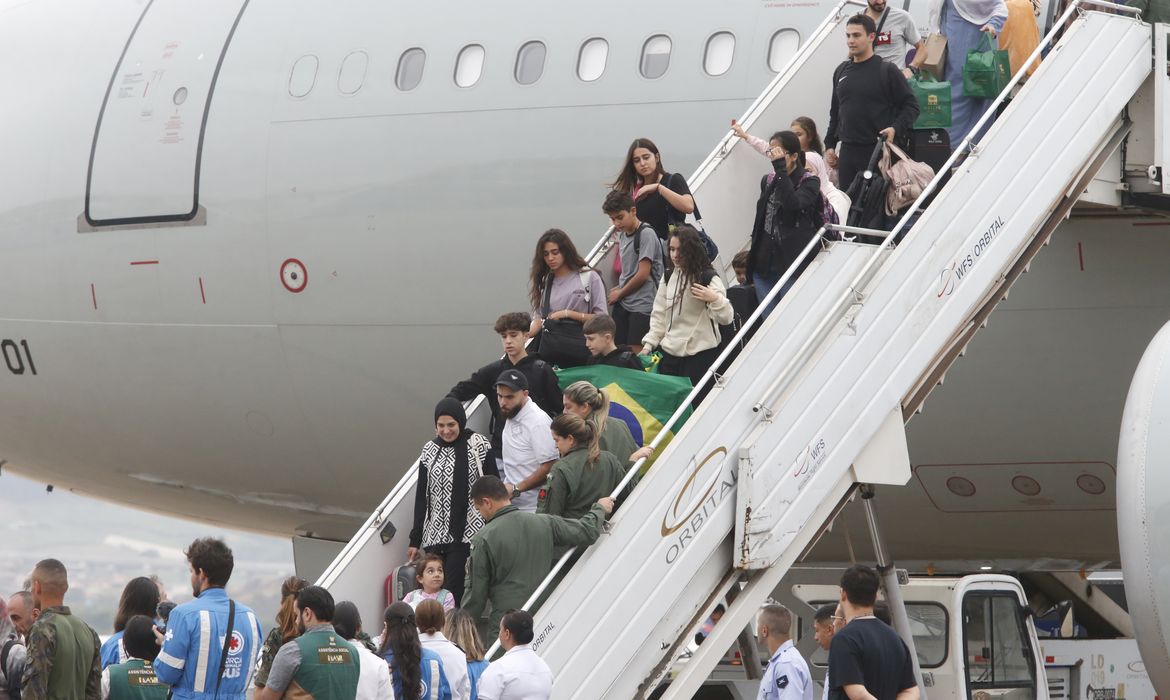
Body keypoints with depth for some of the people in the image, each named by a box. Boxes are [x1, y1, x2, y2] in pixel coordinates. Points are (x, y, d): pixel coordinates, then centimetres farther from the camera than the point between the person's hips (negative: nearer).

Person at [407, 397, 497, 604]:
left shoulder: (479, 445, -1)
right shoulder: (429, 451, 12)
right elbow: (421, 496, 15)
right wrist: (415, 540, 13)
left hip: (467, 534, -4)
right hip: (435, 537, 4)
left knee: (455, 591, -14)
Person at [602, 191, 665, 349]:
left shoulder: (646, 234, -10)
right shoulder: (622, 235, 15)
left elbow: (643, 274, -13)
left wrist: (619, 293, -2)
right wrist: (619, 289, 3)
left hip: (642, 306, -8)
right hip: (622, 305, 8)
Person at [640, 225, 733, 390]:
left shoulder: (708, 278, -7)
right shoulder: (669, 278, 11)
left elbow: (726, 317, -12)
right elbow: (659, 315, 17)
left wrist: (714, 299, -31)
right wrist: (649, 344, 8)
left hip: (700, 353, -6)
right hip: (670, 352, 6)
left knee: (694, 401, -10)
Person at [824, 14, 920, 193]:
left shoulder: (887, 71, -4)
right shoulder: (841, 72, 13)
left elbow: (911, 106, -3)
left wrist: (896, 128, -19)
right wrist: (829, 145, 16)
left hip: (878, 151, -5)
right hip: (847, 151, 5)